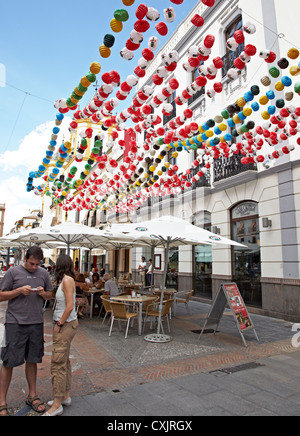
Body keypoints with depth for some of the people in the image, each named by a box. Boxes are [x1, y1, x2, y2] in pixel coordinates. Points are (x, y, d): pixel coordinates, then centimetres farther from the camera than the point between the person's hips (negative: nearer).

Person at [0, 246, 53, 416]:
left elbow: (50, 295, 13)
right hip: (15, 323, -3)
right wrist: (19, 290, -16)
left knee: (32, 360, 15)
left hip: (36, 323, 3)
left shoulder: (44, 274, 6)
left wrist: (43, 293, -9)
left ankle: (32, 396, 31)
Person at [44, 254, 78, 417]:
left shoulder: (67, 280, -17)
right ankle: (65, 397, 32)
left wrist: (59, 324, -14)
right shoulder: (66, 280, 10)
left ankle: (57, 406, 12)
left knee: (58, 364, 0)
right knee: (64, 362, 18)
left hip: (65, 324, -9)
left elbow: (70, 306, -22)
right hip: (65, 324, 9)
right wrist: (59, 324, 8)